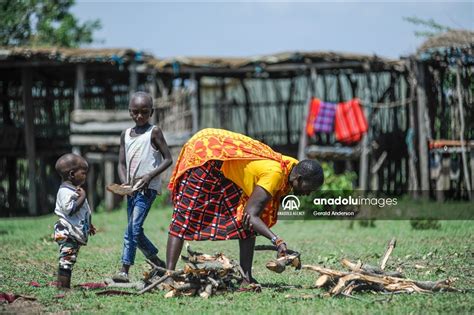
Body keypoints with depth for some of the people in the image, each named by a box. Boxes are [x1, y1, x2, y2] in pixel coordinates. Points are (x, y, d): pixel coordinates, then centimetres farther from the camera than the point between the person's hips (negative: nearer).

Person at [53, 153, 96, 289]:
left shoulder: (74, 189, 18)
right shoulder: (65, 191, -15)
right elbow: (70, 209, -28)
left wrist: (89, 225, 28)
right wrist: (82, 197, -21)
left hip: (75, 232, 11)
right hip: (67, 233, -11)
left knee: (69, 261, 12)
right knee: (67, 260, -12)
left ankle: (65, 286, 16)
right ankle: (62, 285, -13)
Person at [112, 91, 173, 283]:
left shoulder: (154, 132, -2)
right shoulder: (126, 134, 12)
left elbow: (168, 159, -5)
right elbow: (122, 163, 12)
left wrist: (150, 175, -17)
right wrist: (124, 182, -7)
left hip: (148, 188, -7)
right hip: (132, 189, 7)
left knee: (134, 227, -17)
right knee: (134, 230, 11)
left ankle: (124, 270, -20)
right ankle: (158, 263, 27)